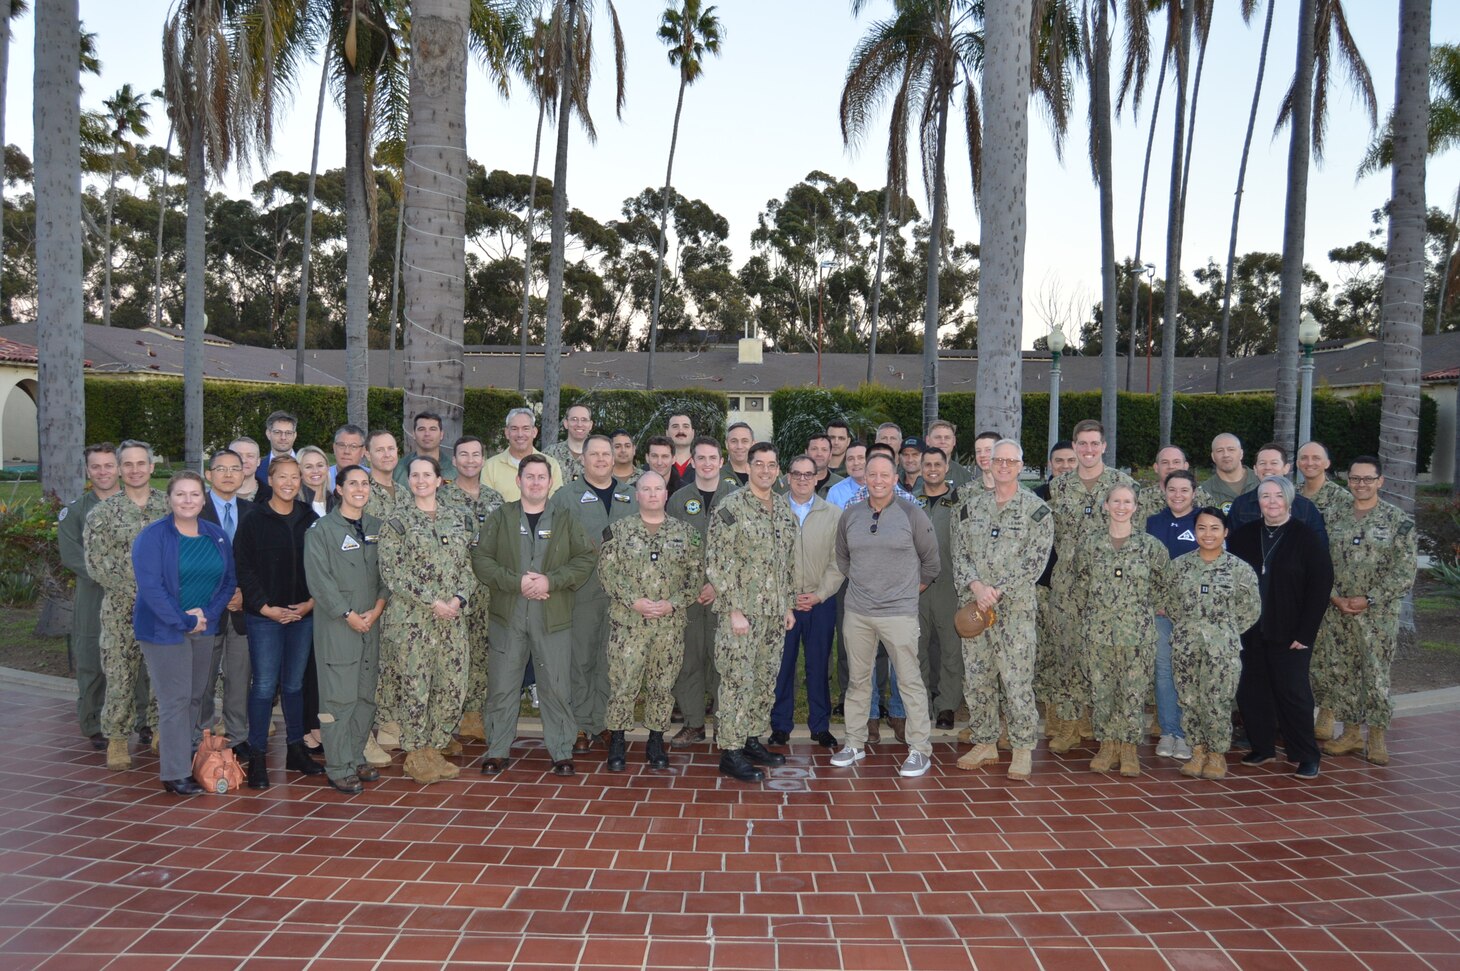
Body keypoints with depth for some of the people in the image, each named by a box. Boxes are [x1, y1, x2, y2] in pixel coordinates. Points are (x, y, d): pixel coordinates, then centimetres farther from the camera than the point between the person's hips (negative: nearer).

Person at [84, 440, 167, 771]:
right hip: (121, 610, -1)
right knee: (119, 676, 2)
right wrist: (136, 593, -12)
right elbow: (96, 563, -5)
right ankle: (116, 738, 16)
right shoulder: (103, 512, 1)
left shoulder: (169, 505, 4)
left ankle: (158, 729, 23)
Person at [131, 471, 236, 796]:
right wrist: (184, 622, -16)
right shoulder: (152, 536, -9)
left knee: (196, 697, 11)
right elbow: (151, 586, -15)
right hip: (164, 630, -5)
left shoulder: (217, 535, 6)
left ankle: (191, 759, 24)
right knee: (175, 700, -5)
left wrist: (207, 615, -8)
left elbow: (228, 580, 7)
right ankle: (176, 775, 1)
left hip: (205, 628, 5)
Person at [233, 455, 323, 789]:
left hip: (303, 614, 3)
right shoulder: (254, 520, -4)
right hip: (264, 615, -3)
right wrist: (265, 608, -12)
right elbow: (242, 568, -6)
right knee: (264, 685, -1)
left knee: (294, 683, 13)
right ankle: (257, 757, 9)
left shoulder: (310, 519, 6)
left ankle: (296, 749, 23)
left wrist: (311, 602, -5)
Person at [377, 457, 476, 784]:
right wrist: (432, 601, -15)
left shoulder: (458, 518, 11)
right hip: (412, 617, -4)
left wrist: (459, 597, -7)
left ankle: (437, 745, 23)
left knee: (453, 684, 5)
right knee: (416, 685, 1)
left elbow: (469, 563, 11)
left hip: (452, 617, 4)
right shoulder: (397, 520, -2)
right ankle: (417, 754, 17)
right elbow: (391, 570, -9)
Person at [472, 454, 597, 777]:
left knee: (556, 688, 4)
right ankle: (497, 752, 19)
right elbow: (481, 559, 0)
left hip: (554, 617, 0)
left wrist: (551, 581, -13)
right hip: (508, 615, 1)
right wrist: (516, 582, -13)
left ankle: (562, 753, 15)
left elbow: (585, 559, 0)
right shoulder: (500, 518, 6)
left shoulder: (565, 519, 6)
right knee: (501, 687, 6)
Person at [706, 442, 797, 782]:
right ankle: (731, 751, 7)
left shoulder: (785, 509, 11)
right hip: (741, 612, -6)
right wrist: (735, 610, -16)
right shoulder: (730, 506, -10)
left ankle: (753, 740, 26)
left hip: (774, 613, 7)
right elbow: (718, 562, -13)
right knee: (737, 682, -2)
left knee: (766, 681, 13)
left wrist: (788, 605, 14)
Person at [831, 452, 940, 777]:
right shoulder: (850, 515, 6)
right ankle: (854, 744, 24)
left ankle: (920, 749, 9)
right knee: (858, 680, 12)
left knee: (910, 681, -1)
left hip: (899, 612, -4)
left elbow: (930, 558, 5)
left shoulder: (911, 513, -4)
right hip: (857, 612, 4)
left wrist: (915, 587, 10)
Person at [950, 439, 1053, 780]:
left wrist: (997, 592, -14)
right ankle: (984, 743, 22)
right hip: (973, 604, 4)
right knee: (976, 679, 9)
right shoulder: (970, 505, 10)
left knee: (1017, 681, -4)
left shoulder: (1036, 510, 0)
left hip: (1014, 608, -4)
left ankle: (1023, 748, 9)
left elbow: (1034, 561, -8)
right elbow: (958, 551, 5)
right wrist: (976, 586, -12)